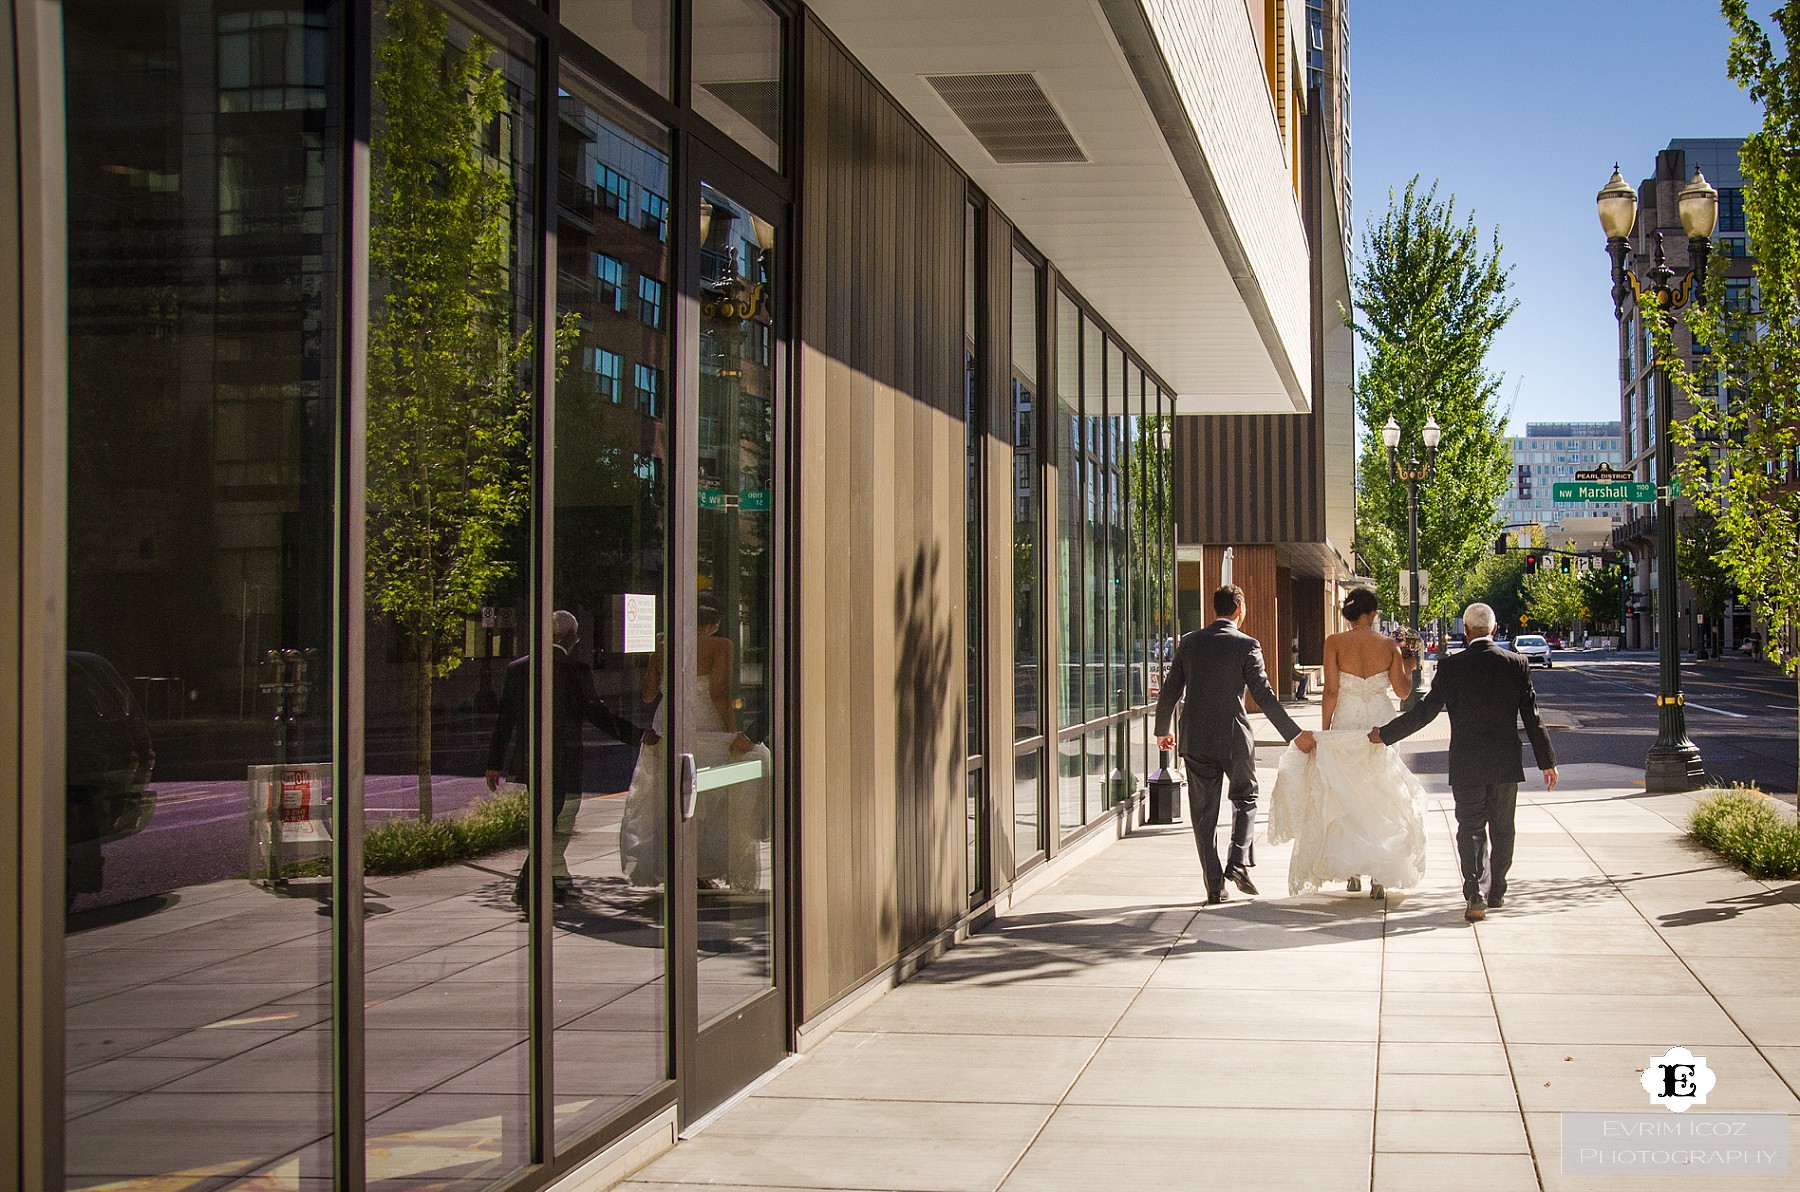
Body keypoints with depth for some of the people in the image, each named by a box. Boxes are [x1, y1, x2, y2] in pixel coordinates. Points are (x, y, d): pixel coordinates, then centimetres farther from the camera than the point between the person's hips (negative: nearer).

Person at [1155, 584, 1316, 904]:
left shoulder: (1189, 642, 4)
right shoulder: (1246, 645, -8)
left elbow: (1170, 691, 7)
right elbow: (1264, 696, -11)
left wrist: (1162, 730, 21)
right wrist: (1295, 734, -6)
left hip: (1195, 740, 3)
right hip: (1234, 737, -3)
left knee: (1204, 814, 7)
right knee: (1245, 797, 20)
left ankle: (1214, 887, 7)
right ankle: (1238, 863, 4)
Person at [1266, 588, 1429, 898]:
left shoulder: (1335, 643, -7)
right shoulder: (1389, 646, -3)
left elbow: (1331, 692, -9)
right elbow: (1403, 691, 0)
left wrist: (1323, 732, -3)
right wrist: (1409, 666, 18)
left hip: (1345, 727, -1)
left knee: (1344, 801, 12)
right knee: (1380, 801, 9)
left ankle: (1351, 872, 10)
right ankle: (1379, 877, 5)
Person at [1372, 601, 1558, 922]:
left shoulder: (1451, 666, -8)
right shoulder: (1517, 664, -3)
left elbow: (1425, 711, -8)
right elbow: (1532, 717, -1)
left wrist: (1385, 734, 3)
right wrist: (1547, 761, 6)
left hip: (1466, 764, -2)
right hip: (1506, 763, 2)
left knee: (1471, 829, 2)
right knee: (1502, 829, 15)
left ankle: (1475, 893, -13)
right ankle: (1496, 893, 23)